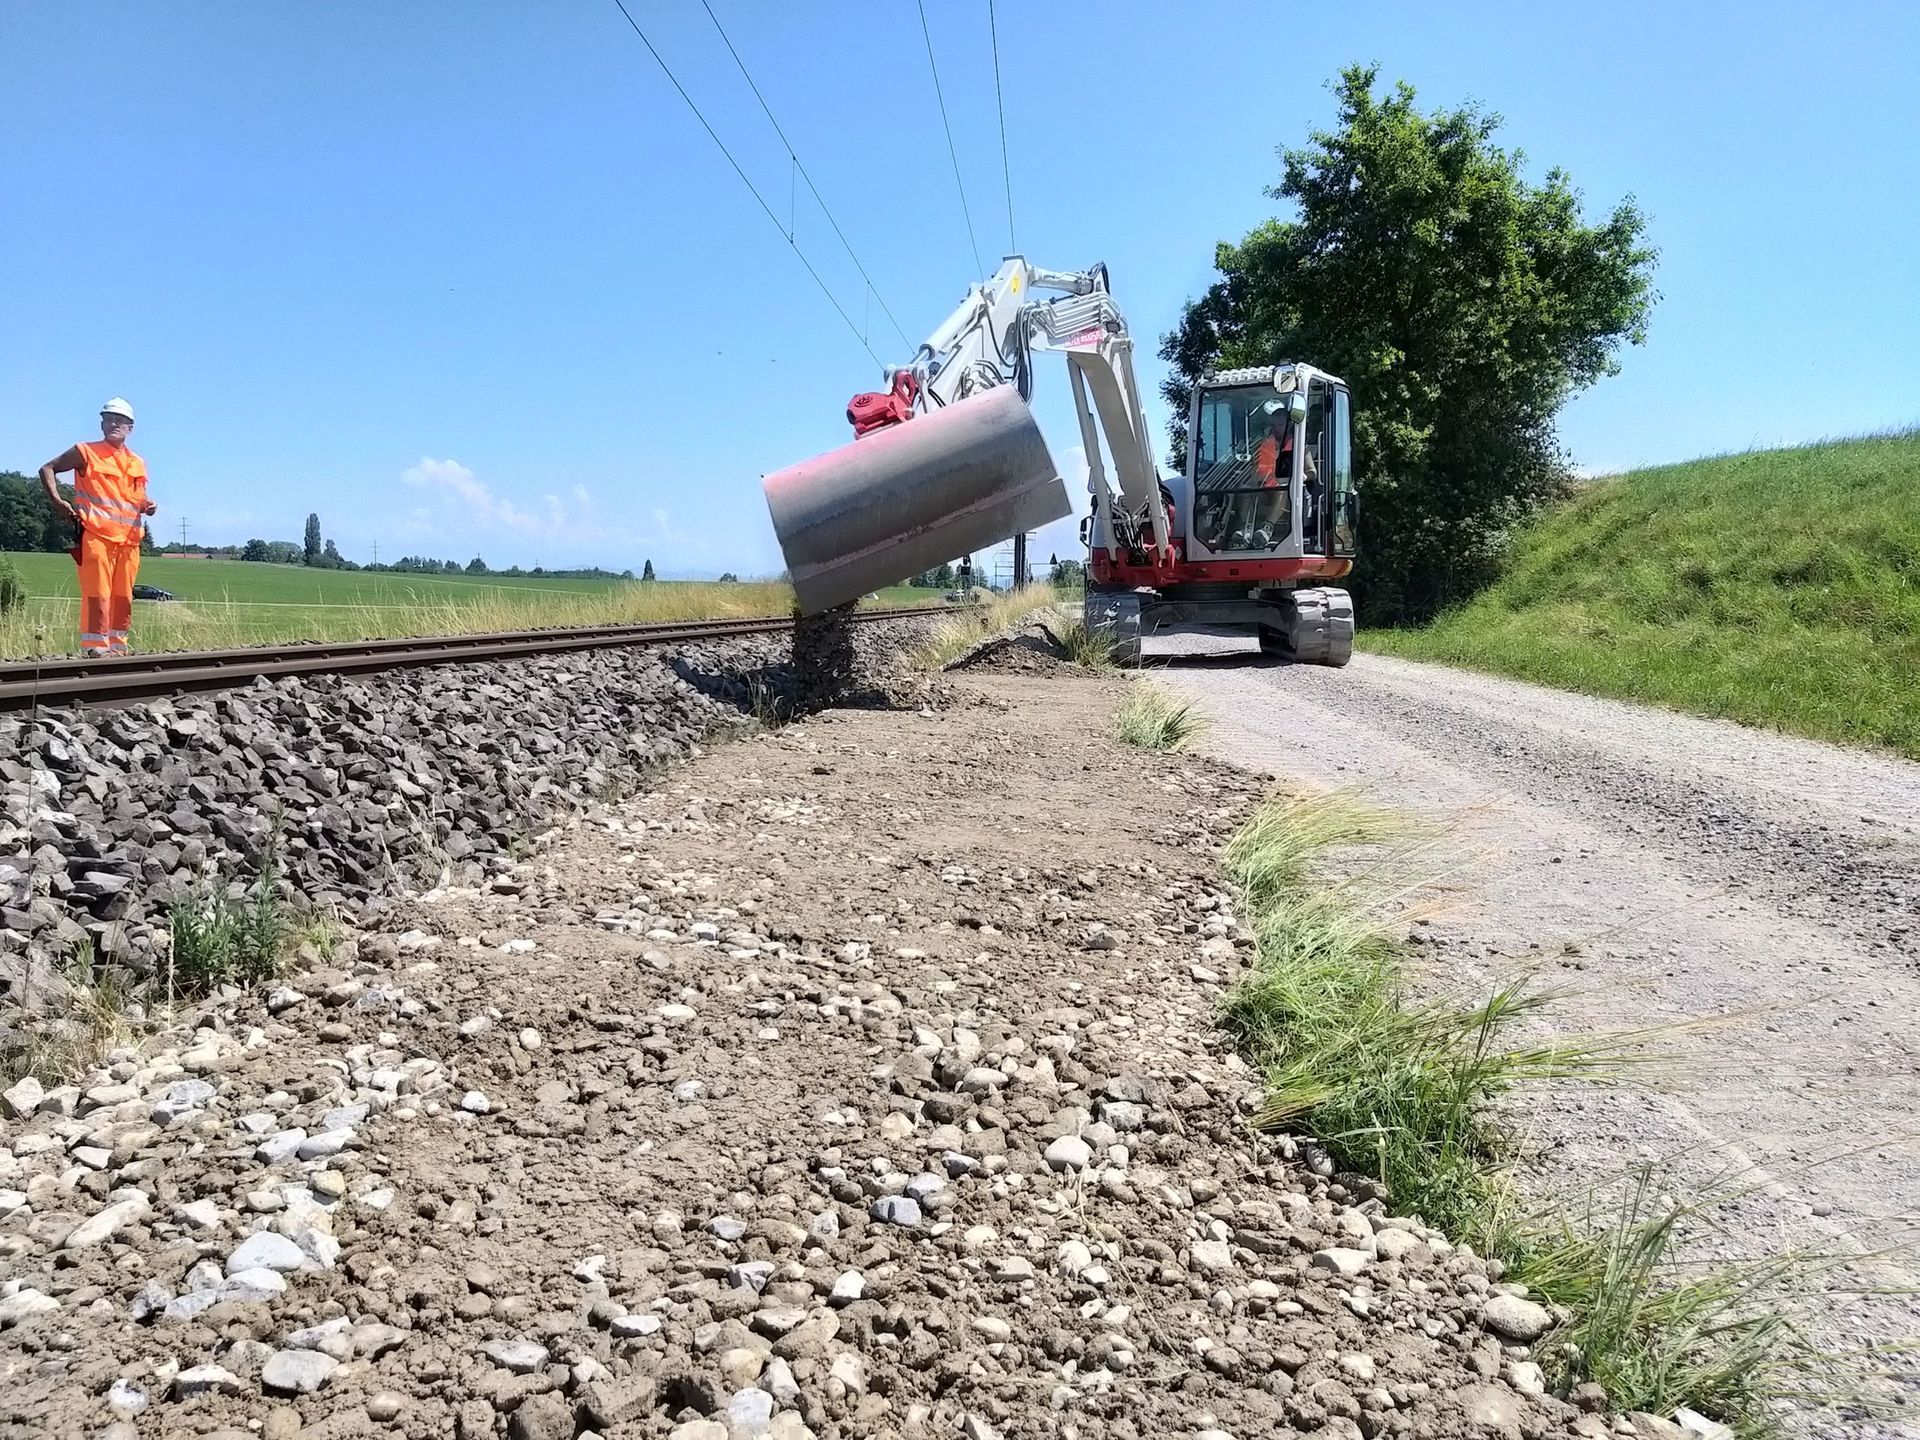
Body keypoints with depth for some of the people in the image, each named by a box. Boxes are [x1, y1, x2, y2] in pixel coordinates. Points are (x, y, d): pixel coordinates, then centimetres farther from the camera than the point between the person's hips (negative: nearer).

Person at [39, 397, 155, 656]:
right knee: (97, 594, -9)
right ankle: (94, 648, -7)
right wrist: (57, 501, -6)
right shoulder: (85, 452, 5)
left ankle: (118, 647, 14)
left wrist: (147, 506, 5)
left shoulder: (138, 464, 18)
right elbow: (47, 469, 8)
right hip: (96, 535, -5)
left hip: (129, 539, 5)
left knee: (123, 597, 6)